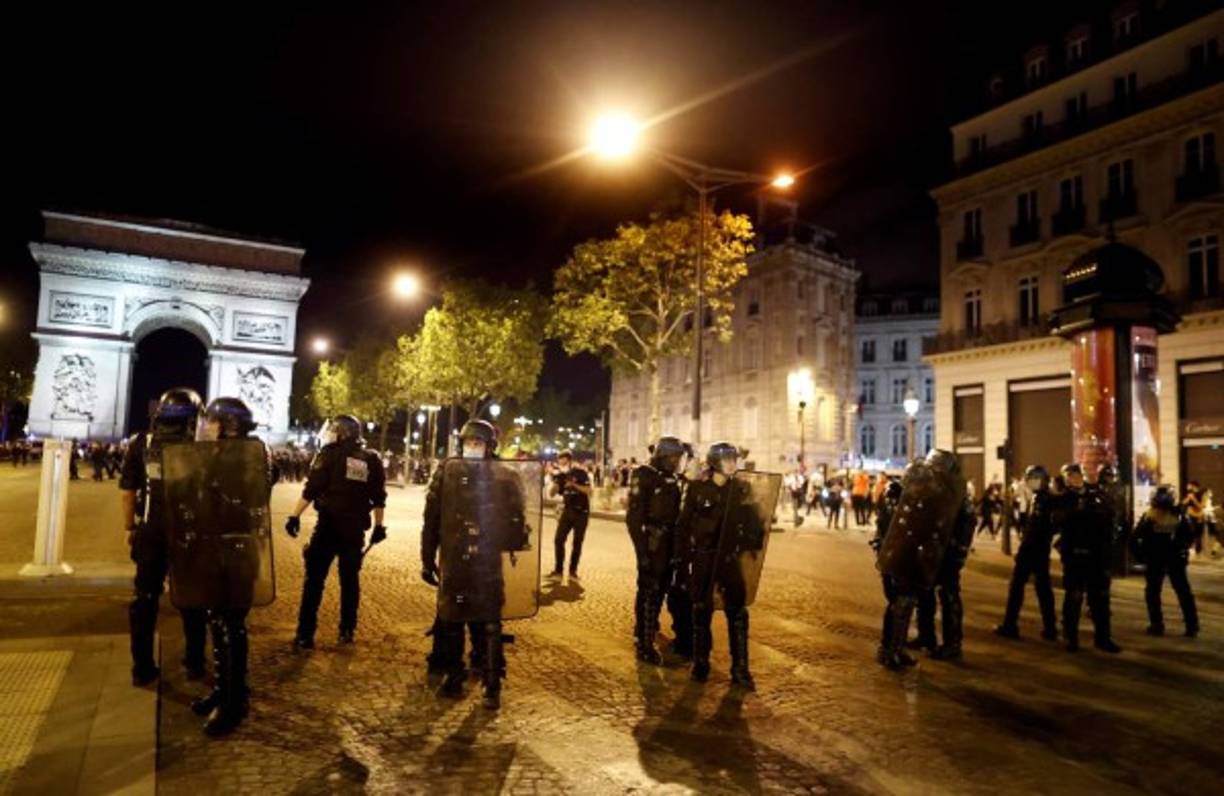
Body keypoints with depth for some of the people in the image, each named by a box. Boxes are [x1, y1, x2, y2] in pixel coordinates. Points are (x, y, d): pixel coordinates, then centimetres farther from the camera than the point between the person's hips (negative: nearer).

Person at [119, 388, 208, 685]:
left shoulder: (141, 444, -1)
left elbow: (127, 492, 1)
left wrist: (130, 527, 12)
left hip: (150, 533, 1)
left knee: (145, 598, 15)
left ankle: (142, 667, 19)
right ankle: (194, 663, 21)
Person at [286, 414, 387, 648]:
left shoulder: (330, 455, -6)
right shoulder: (372, 460, 7)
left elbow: (311, 490, -10)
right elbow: (379, 498, 9)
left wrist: (295, 516, -5)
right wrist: (379, 525, 16)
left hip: (329, 524, -4)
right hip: (355, 528, 4)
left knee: (314, 579, 3)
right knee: (350, 579, 14)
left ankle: (305, 634, 3)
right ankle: (347, 631, 20)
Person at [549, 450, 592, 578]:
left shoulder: (580, 473, -7)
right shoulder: (561, 475, 4)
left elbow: (589, 491, -15)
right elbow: (552, 494, 0)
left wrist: (574, 485, -24)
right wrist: (555, 480, -16)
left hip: (581, 512, -4)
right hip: (567, 511, 4)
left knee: (577, 542, 2)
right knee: (558, 540, -3)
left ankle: (573, 570, 11)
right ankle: (558, 569, 8)